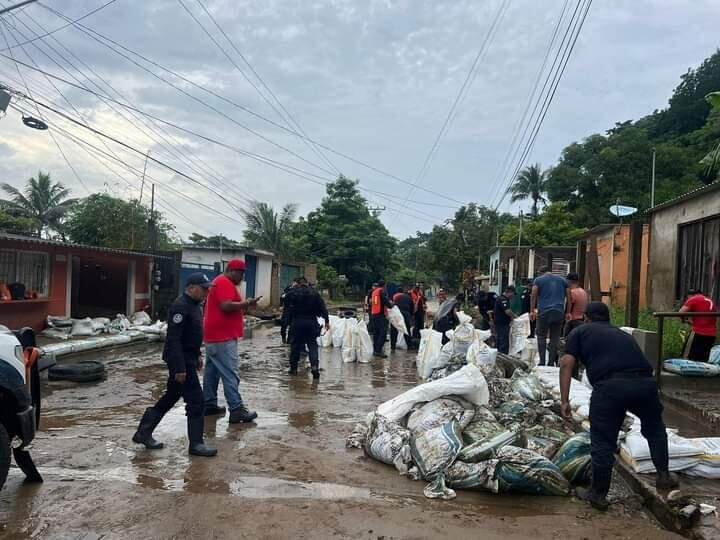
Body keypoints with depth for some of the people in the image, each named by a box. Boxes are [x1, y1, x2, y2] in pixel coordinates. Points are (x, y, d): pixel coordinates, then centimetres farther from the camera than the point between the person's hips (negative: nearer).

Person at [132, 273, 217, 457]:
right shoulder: (180, 306, -21)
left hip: (188, 358, 10)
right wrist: (179, 368, -26)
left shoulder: (194, 304, 11)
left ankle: (143, 433, 28)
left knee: (170, 398, 17)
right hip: (180, 360, -10)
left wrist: (197, 354, 22)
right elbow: (173, 339, -25)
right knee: (195, 400, -5)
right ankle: (196, 444, 4)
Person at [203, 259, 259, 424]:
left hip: (215, 336, 11)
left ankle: (209, 405, 19)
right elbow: (226, 306, -26)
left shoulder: (220, 282, 20)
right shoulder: (225, 283, -14)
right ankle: (237, 410, -11)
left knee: (212, 371, 13)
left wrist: (243, 305, 14)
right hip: (223, 337, -11)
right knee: (230, 374, -11)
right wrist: (246, 303, -15)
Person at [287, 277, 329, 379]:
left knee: (295, 345, 10)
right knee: (312, 345, 2)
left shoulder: (293, 293, 2)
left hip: (297, 322, 0)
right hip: (311, 322, 1)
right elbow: (323, 308, 0)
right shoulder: (315, 293, 4)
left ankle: (293, 368, 16)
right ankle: (314, 366, -15)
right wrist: (327, 321, 0)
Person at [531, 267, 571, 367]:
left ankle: (542, 361, -3)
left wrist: (532, 311, -2)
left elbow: (533, 296, -3)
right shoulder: (562, 280, 17)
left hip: (544, 312, -2)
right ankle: (551, 362, 3)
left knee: (541, 337, 4)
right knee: (555, 338, 5)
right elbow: (568, 297, 11)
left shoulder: (538, 280, 7)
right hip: (559, 312, 2)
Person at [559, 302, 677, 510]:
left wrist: (564, 401, 6)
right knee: (655, 429, 31)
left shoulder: (580, 332, 20)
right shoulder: (622, 334, 34)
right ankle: (664, 476, 40)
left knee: (603, 442, 9)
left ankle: (598, 494, 21)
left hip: (610, 385, -4)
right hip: (644, 382, 4)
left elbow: (567, 363, 6)